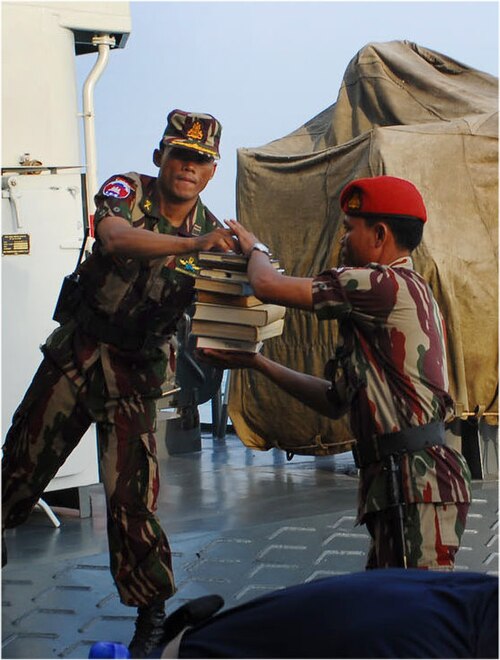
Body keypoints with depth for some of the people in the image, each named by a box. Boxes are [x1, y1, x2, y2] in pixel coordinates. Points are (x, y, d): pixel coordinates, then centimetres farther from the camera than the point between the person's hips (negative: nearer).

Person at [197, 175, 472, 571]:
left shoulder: (391, 284, -10)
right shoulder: (402, 294, 23)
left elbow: (268, 286, -9)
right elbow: (336, 402, 24)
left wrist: (255, 248, 14)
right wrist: (256, 362, 24)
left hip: (417, 485, -10)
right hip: (397, 482, 10)